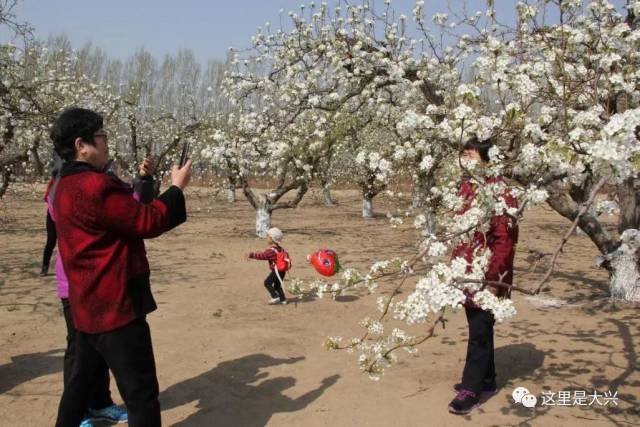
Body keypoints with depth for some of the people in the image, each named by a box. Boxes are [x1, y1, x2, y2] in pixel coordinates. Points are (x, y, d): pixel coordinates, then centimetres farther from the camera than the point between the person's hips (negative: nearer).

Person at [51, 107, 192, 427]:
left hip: (88, 304, 11)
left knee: (81, 379, 23)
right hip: (115, 305, -11)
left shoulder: (66, 186, 12)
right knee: (141, 392, -3)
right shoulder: (95, 185, -21)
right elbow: (148, 222, -19)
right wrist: (177, 187, -7)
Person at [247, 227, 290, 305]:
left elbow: (262, 256, -17)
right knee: (277, 284, 18)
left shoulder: (271, 251, -17)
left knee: (267, 282, 0)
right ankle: (282, 299, 19)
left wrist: (251, 255, -10)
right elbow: (287, 256, 19)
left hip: (276, 270, -9)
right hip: (282, 270, 9)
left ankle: (275, 297, -5)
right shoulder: (281, 249, 10)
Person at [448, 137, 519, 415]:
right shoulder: (466, 188, 9)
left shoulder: (500, 192, -16)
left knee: (479, 331, 0)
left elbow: (505, 240, -19)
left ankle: (471, 389, 10)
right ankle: (486, 380, 32)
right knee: (477, 329, 17)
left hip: (485, 276, -8)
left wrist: (494, 279, -20)